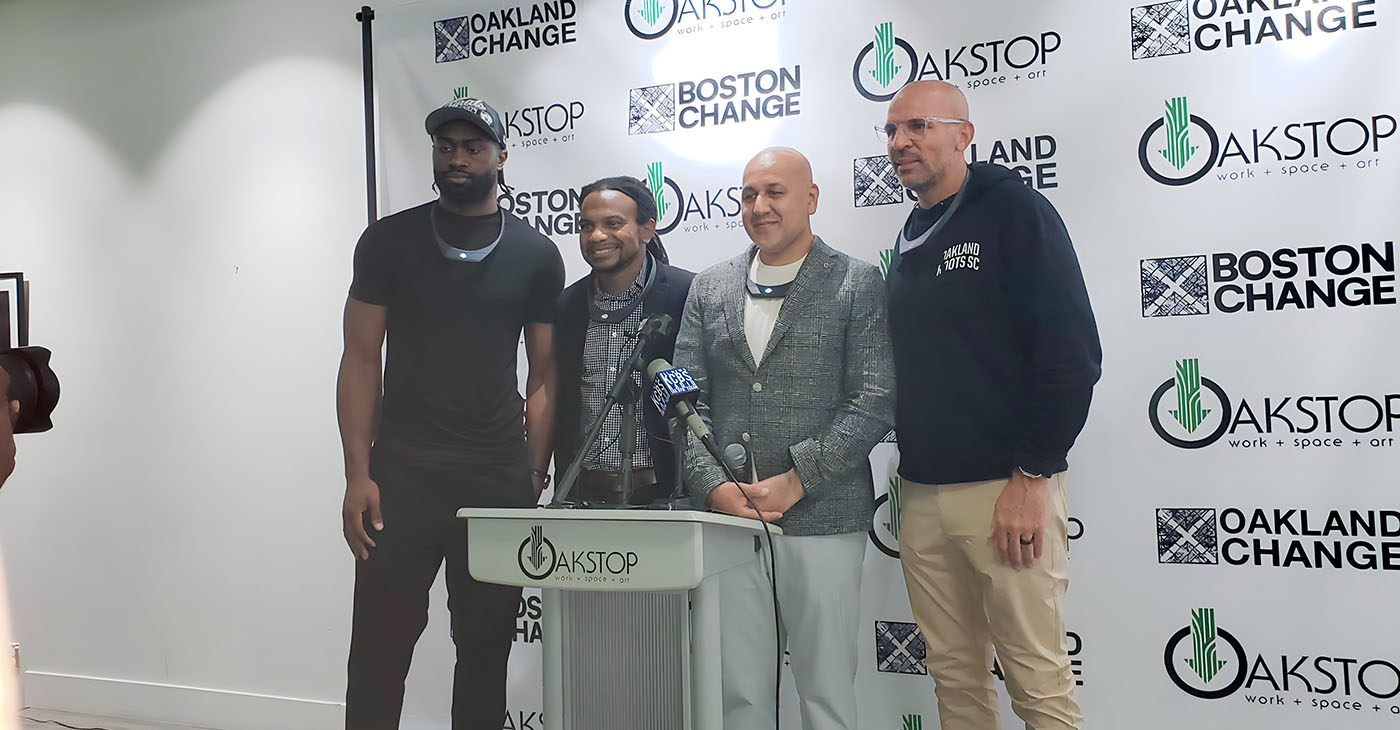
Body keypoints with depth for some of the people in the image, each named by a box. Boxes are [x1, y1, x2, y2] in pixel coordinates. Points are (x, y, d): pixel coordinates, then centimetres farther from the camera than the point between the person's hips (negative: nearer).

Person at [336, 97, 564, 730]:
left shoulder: (536, 255, 6)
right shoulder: (389, 240, 4)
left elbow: (544, 374, 6)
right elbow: (361, 359, 2)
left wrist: (535, 476, -2)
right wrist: (357, 475, -6)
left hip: (500, 477, 1)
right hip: (402, 472, -1)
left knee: (486, 646, 9)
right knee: (381, 642, 2)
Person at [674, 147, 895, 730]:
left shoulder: (858, 283, 2)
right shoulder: (709, 288, 13)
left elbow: (875, 401, -6)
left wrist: (795, 481, -12)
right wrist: (713, 485, -5)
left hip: (822, 518, -3)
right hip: (727, 513, 3)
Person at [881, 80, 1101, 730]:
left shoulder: (1013, 212, -5)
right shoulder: (909, 242, 18)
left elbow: (1072, 354, -13)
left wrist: (1031, 476, -16)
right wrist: (910, 463, 14)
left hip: (1007, 489, -7)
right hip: (922, 495, 7)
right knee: (955, 678, 12)